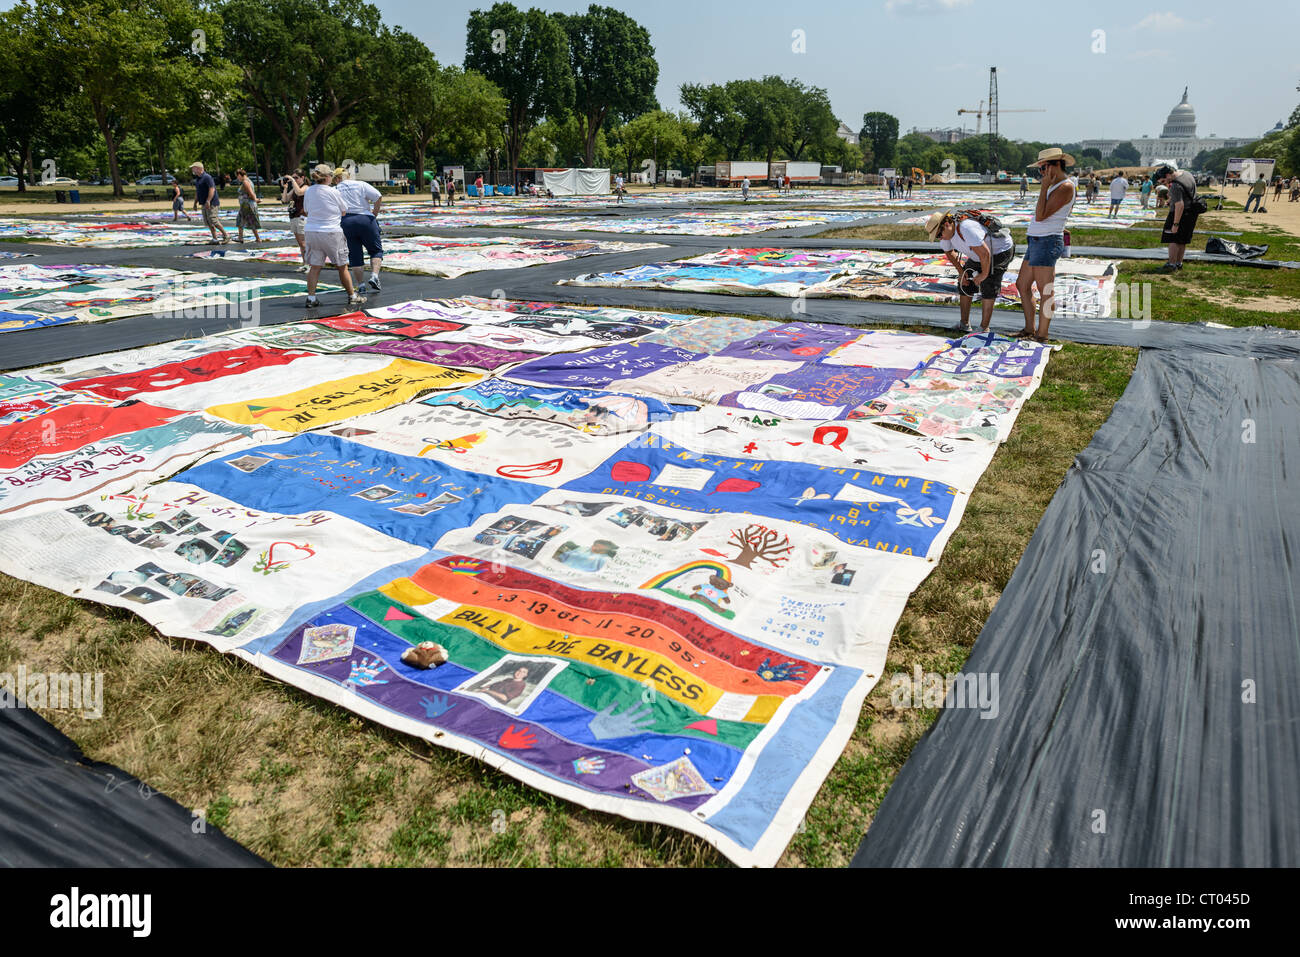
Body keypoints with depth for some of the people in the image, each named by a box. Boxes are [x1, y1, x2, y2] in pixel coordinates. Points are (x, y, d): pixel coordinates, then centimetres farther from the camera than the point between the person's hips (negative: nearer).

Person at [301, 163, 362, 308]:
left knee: (314, 267, 6)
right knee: (342, 267, 8)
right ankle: (352, 296, 17)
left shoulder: (308, 191, 4)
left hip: (311, 231, 4)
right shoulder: (333, 192, -10)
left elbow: (306, 211, 14)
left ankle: (311, 297, 2)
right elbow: (344, 211, 1)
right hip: (331, 232, -4)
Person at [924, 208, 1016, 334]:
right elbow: (949, 252, 10)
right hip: (982, 251, 9)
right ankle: (964, 324, 10)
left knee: (987, 285, -19)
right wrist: (961, 272, 3)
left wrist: (984, 274, -25)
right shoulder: (946, 230, -11)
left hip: (1000, 250, -9)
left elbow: (985, 254, -40)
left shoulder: (965, 229, -40)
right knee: (965, 283, 4)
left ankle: (984, 329, -15)